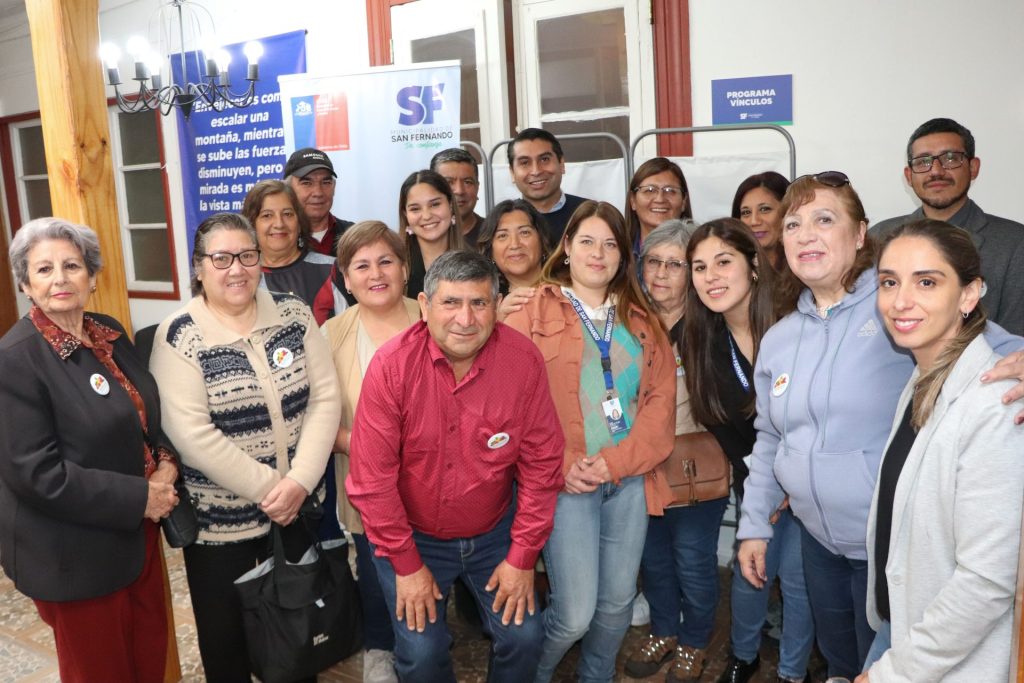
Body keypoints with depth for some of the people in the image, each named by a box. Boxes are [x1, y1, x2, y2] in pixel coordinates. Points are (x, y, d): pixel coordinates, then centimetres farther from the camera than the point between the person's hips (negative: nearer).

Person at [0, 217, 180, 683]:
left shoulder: (110, 333, 3)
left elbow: (146, 413, 14)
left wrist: (166, 462, -6)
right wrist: (140, 498, -19)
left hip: (137, 531, 6)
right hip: (74, 552, -6)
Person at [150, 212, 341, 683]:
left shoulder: (293, 314, -2)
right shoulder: (179, 336, -12)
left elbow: (325, 398, -5)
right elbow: (191, 434, -18)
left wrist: (299, 481, -15)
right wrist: (267, 488, -18)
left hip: (299, 502, 3)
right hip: (219, 517, -3)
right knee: (225, 634, 14)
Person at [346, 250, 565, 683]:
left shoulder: (523, 360, -17)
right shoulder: (392, 365, -21)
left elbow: (541, 462, -10)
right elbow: (373, 477, -16)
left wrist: (523, 556, -7)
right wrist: (407, 563, -11)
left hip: (495, 532, 2)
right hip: (412, 535, -1)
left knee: (524, 638, 1)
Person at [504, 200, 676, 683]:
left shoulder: (642, 320, 12)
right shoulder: (532, 314, 0)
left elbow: (662, 396, 4)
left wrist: (617, 461, -9)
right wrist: (560, 464, -15)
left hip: (630, 477, 4)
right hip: (565, 481, -4)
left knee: (618, 602, 12)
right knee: (575, 614, -4)